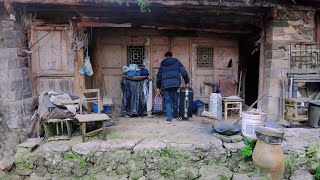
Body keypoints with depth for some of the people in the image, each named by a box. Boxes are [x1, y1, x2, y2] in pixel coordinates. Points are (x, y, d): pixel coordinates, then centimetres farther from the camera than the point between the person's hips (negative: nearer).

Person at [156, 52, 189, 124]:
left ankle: (169, 118, -3)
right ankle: (175, 114, 27)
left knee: (167, 101, 4)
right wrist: (186, 82, 10)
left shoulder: (162, 64, 18)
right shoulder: (177, 62, 15)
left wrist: (158, 87, 25)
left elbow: (159, 76, 19)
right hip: (175, 83, 0)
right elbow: (184, 72, 6)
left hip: (165, 84, 0)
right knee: (175, 99, 15)